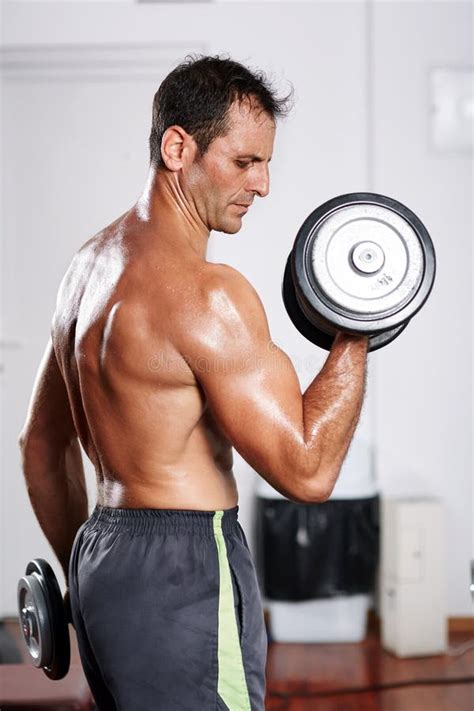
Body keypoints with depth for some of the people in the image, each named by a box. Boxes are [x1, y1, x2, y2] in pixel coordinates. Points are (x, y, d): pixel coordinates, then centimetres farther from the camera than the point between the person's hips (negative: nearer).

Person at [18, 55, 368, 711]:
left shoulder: (91, 263, 12)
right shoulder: (203, 292, -18)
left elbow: (41, 445, 20)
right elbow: (307, 472, -18)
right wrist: (356, 334, -11)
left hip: (101, 556, 10)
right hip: (181, 576, -10)